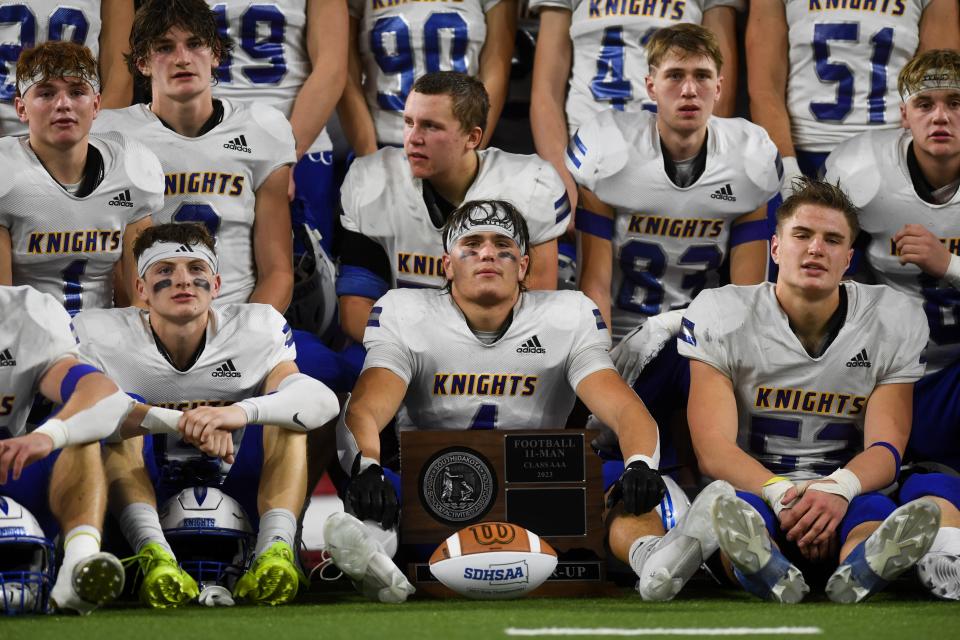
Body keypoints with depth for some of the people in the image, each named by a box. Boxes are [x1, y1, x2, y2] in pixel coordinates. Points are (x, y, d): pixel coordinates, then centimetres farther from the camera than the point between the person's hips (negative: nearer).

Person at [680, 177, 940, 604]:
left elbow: (886, 446, 1)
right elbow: (713, 449, -8)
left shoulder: (895, 323, 5)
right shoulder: (721, 317, 0)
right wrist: (781, 494, -29)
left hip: (846, 493, 1)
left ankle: (862, 569, -73)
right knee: (736, 512, -38)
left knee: (873, 513, -36)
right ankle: (768, 572, -74)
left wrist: (839, 489, -25)